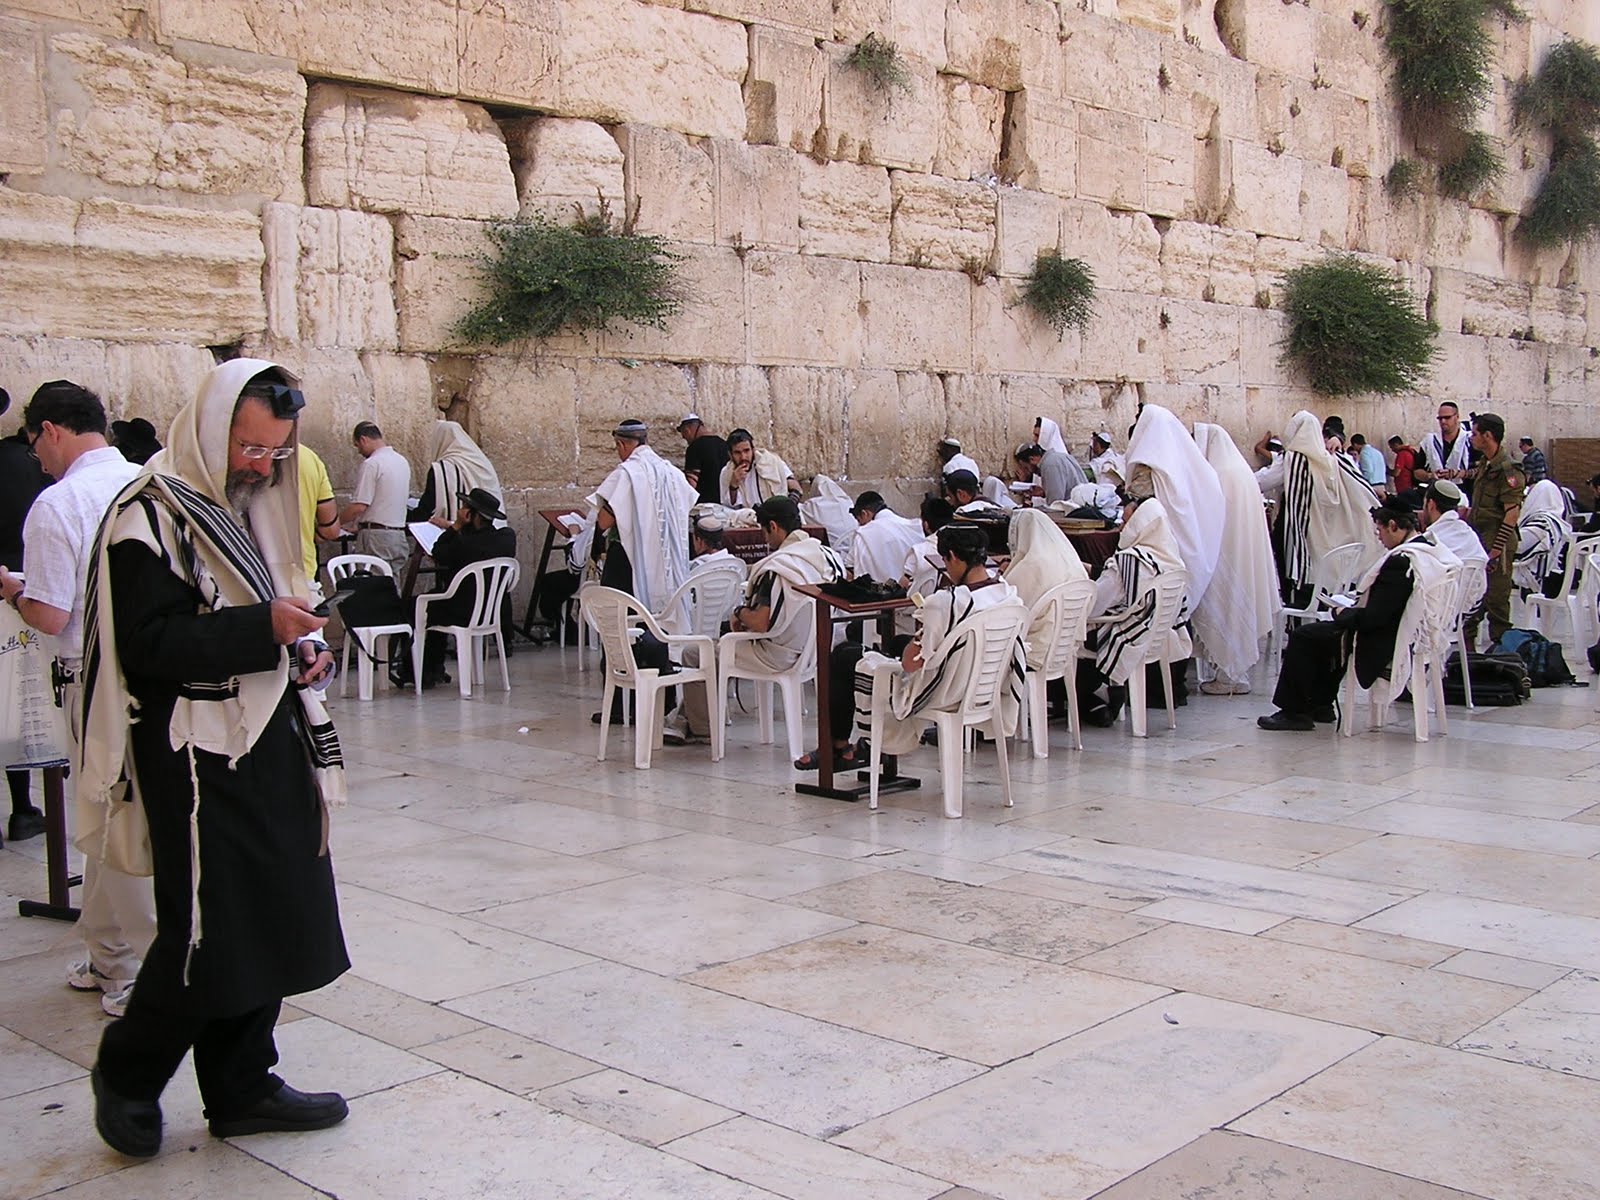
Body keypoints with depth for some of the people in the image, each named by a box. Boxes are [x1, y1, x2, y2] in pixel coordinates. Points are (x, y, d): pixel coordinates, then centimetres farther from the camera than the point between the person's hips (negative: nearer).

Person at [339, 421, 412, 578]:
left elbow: (359, 506, -17)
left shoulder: (372, 464, -12)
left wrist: (337, 522, -2)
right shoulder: (402, 462, 14)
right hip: (400, 534, 8)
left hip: (376, 535, -8)